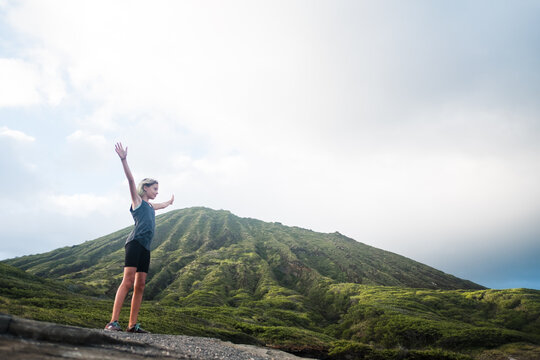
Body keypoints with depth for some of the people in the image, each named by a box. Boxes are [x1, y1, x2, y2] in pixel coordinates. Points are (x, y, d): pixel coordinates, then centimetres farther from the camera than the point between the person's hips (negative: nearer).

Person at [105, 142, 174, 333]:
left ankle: (133, 324, 4)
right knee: (128, 281, -16)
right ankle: (113, 322, -19)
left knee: (140, 285, 2)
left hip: (146, 248, 8)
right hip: (135, 243, -8)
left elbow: (162, 205, 50)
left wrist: (170, 201, 69)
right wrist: (123, 159, -17)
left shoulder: (151, 206, 26)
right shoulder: (137, 201, 7)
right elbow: (131, 179, -6)